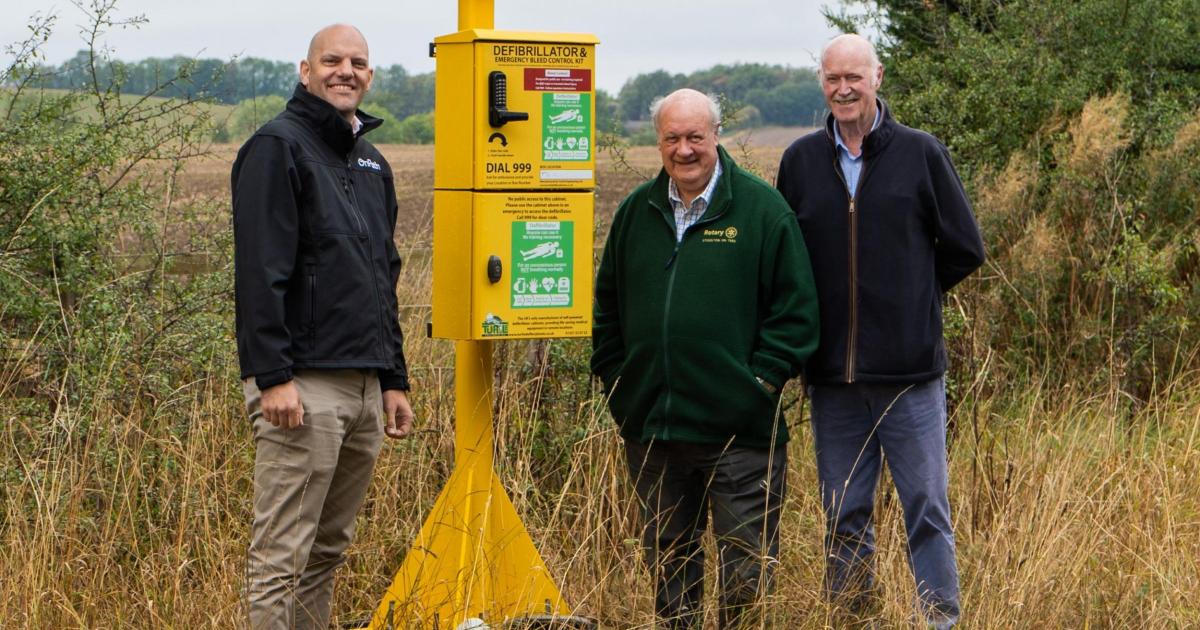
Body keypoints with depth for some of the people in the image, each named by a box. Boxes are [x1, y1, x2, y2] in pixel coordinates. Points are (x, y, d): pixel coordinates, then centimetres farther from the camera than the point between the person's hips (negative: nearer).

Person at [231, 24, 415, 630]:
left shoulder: (372, 163, 20)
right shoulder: (278, 147, -6)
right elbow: (259, 272, -14)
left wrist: (395, 380, 20)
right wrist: (273, 376, -20)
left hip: (365, 388, 8)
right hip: (303, 385, -8)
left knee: (327, 551, 13)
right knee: (280, 557, -8)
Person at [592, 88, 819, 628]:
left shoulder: (762, 209, -3)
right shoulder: (637, 211, 10)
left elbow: (795, 307, -3)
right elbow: (607, 305, 19)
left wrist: (763, 380, -9)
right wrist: (615, 379, 9)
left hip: (739, 429, -4)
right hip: (651, 431, 5)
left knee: (746, 573, 1)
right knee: (667, 566, 15)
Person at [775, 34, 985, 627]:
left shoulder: (921, 153, 0)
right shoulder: (800, 161, 6)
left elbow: (964, 249, 6)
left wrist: (911, 297, 9)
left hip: (910, 372, -3)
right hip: (832, 376, 3)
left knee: (927, 510, 1)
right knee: (844, 519, 10)